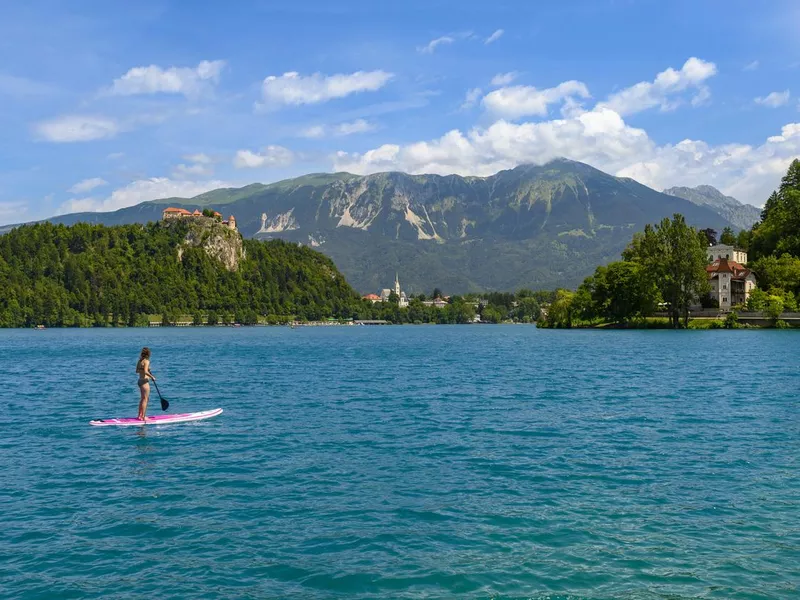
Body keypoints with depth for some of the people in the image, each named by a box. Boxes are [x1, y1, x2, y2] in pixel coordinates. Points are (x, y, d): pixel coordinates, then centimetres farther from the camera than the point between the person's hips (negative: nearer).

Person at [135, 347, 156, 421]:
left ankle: (139, 415, 26)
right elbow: (145, 371, -27)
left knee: (142, 399, 19)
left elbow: (137, 371, 15)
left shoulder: (139, 361, 9)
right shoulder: (146, 361, -15)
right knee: (145, 399, -3)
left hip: (140, 380, 9)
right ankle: (143, 417, -3)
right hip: (145, 381, -9)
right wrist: (152, 376, -16)